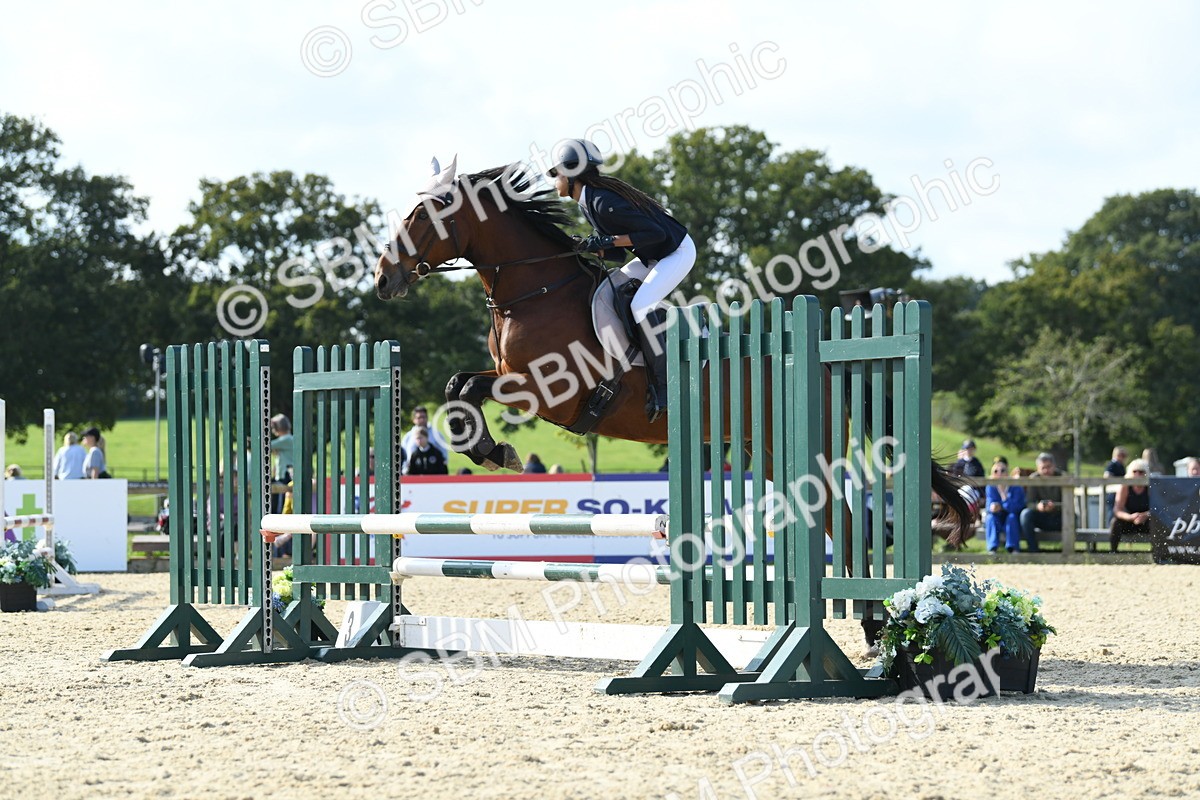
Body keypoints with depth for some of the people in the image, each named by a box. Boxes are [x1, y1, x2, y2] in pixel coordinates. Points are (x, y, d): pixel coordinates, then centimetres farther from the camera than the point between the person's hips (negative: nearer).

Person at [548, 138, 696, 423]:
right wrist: (593, 246, -4)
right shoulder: (588, 201, 4)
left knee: (641, 304, -25)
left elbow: (655, 232, -28)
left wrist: (608, 241, -31)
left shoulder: (602, 202, -26)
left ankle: (662, 384, -21)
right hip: (654, 257, 11)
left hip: (678, 252, -11)